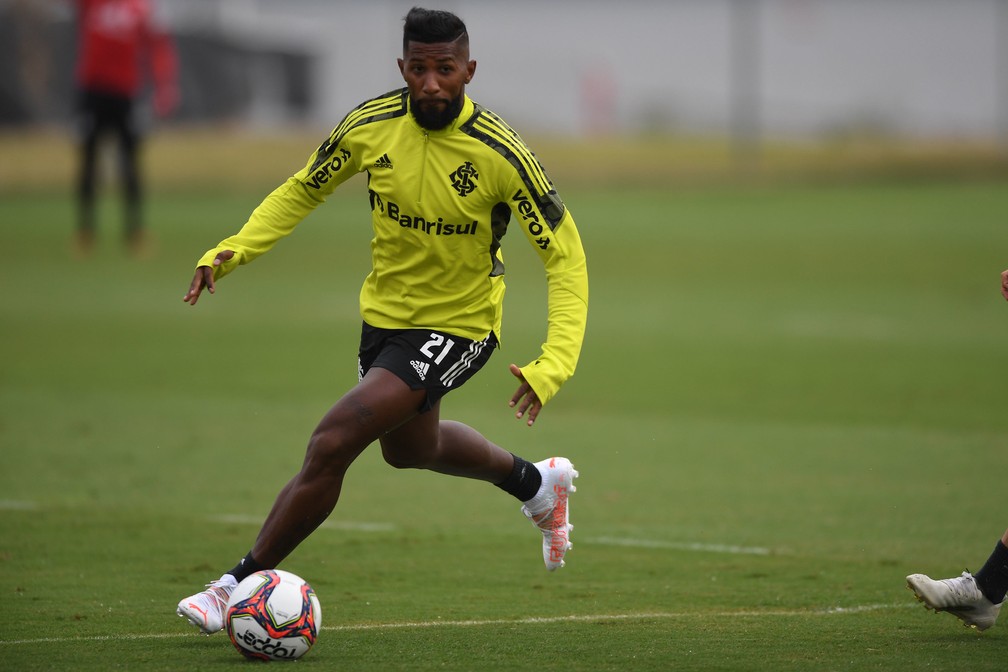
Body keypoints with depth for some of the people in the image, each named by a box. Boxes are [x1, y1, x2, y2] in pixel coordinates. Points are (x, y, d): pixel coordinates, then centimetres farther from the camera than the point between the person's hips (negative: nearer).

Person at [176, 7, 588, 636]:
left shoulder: (501, 153, -25)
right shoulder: (371, 125, -14)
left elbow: (565, 256, -18)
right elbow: (302, 191, 3)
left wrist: (554, 363, -29)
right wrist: (233, 250, -13)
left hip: (457, 325, -6)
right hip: (385, 313, 6)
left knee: (335, 440, -22)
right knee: (409, 446, 30)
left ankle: (241, 585, -10)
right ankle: (537, 483, 57)